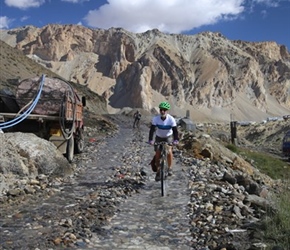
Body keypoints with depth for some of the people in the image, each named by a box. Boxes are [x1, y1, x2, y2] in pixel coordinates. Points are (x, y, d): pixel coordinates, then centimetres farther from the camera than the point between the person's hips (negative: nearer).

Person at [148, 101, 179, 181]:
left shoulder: (171, 119, -26)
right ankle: (158, 171, 12)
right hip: (159, 137, 1)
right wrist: (150, 140, -44)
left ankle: (170, 168, 1)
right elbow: (152, 129, -30)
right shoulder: (155, 118, -25)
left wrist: (176, 140, -45)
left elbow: (175, 130, -29)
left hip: (168, 137, -1)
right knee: (157, 154, -6)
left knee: (169, 151, -22)